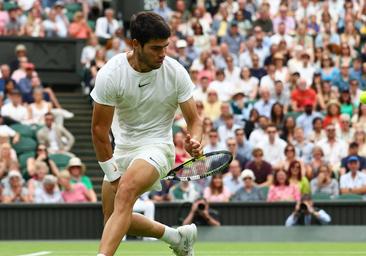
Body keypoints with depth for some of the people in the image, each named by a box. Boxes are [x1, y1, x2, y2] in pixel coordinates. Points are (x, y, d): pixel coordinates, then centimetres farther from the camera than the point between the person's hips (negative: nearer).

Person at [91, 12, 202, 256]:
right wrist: (112, 174, -10)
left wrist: (195, 141, -29)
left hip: (156, 145, -4)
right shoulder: (110, 74, -17)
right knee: (114, 219, 10)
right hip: (122, 148, 4)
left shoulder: (176, 73, -14)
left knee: (126, 190, -32)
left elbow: (194, 120, -6)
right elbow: (99, 128, -10)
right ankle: (178, 236, 32)